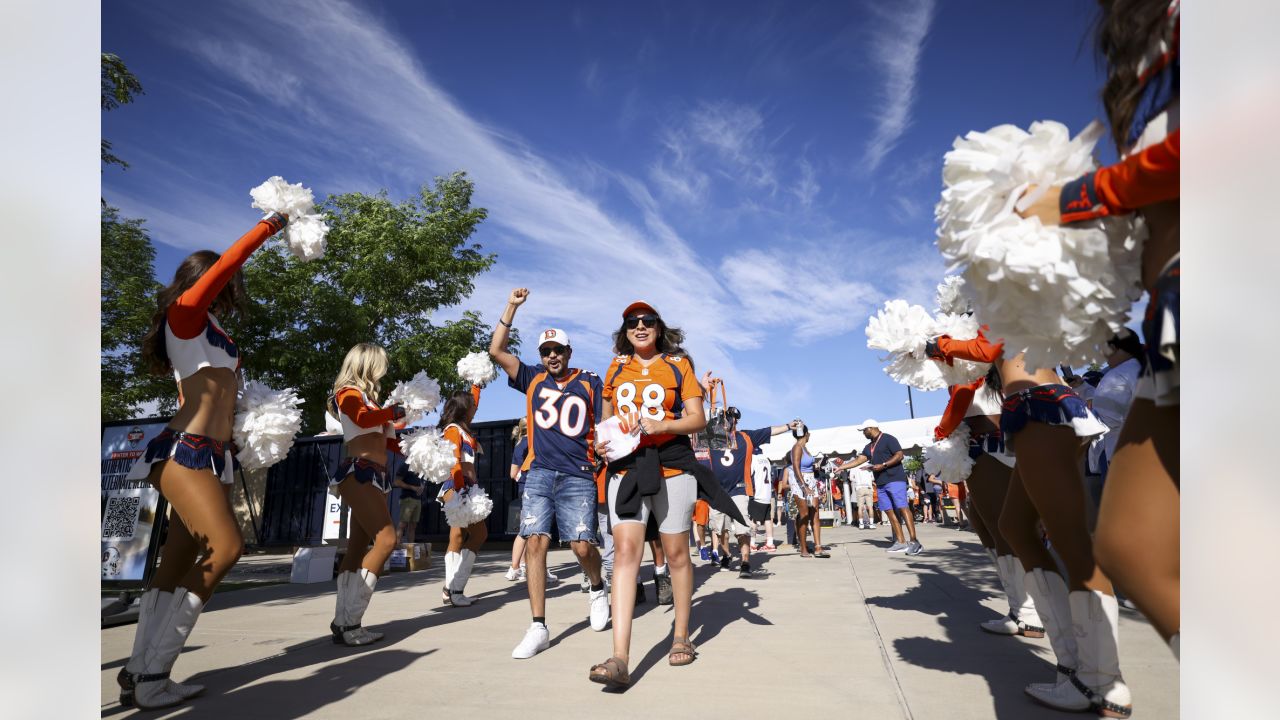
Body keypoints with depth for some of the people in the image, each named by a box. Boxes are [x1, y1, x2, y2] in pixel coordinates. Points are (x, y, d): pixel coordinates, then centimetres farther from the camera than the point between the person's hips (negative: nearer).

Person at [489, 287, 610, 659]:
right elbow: (496, 350, 5)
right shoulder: (533, 379, 12)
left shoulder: (589, 382, 7)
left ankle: (598, 588, 29)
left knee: (582, 545, -6)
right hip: (538, 473, 2)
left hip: (577, 476, -2)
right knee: (535, 542, -7)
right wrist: (512, 307, 2)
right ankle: (538, 627, 2)